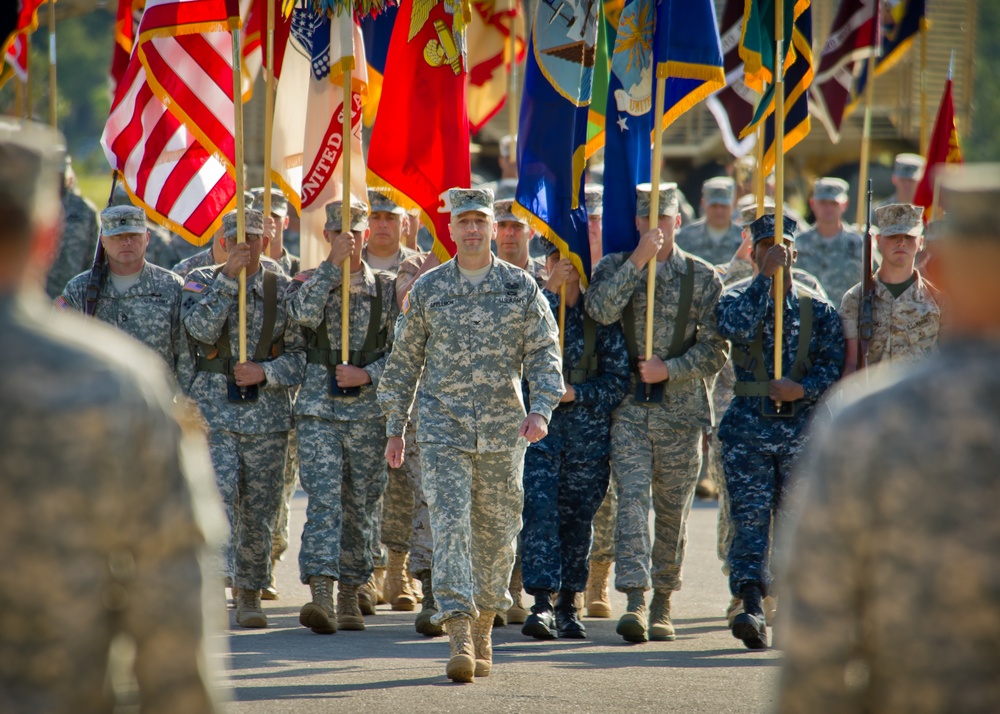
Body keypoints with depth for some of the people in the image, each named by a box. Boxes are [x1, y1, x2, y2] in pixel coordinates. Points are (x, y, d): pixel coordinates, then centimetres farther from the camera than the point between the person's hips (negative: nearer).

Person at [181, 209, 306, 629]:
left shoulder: (284, 290, 7)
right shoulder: (202, 283, 6)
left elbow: (302, 353, 6)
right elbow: (201, 328, -13)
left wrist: (265, 372, -11)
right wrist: (228, 277, -16)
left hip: (267, 414, 1)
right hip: (212, 410, -1)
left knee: (259, 509, 5)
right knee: (217, 493, -18)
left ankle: (249, 594, 18)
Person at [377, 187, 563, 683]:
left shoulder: (522, 288, 3)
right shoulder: (427, 289, 4)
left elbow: (544, 353, 1)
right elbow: (404, 361, 10)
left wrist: (541, 409, -15)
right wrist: (395, 427, 9)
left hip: (503, 430, 1)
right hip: (443, 428, -1)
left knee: (496, 531, 9)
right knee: (449, 524, -14)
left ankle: (484, 629, 28)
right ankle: (459, 638, -20)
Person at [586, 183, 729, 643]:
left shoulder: (702, 277, 4)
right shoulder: (615, 267, 6)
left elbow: (715, 349, 1)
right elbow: (600, 310, -16)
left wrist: (669, 370, -13)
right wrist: (639, 259, -18)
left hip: (681, 410, 1)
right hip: (628, 407, -1)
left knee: (672, 510, 7)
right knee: (632, 499, -14)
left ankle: (661, 605, 21)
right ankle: (635, 602, -21)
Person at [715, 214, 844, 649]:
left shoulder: (818, 310, 8)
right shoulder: (738, 299, 6)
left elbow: (835, 365, 1)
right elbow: (737, 327, -18)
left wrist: (803, 389, -16)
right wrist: (766, 277, -19)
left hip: (803, 428, 1)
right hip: (748, 427, -1)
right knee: (749, 518, -10)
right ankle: (753, 609, -18)